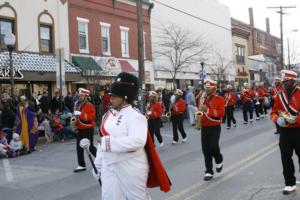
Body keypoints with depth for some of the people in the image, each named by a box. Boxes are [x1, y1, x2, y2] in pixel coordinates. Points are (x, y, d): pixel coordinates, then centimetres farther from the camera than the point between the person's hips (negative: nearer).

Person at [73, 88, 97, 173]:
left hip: (88, 130, -8)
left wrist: (80, 114, -26)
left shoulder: (90, 105, -13)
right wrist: (76, 123, 6)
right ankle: (81, 165, 11)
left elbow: (91, 117, -24)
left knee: (90, 147, -1)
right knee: (79, 147, 5)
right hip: (80, 129, 8)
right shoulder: (81, 105, 13)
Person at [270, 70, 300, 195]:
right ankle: (290, 184, 21)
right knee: (286, 159, 7)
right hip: (285, 132, 4)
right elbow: (274, 113, 6)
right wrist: (277, 119, -14)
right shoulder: (280, 96, 4)